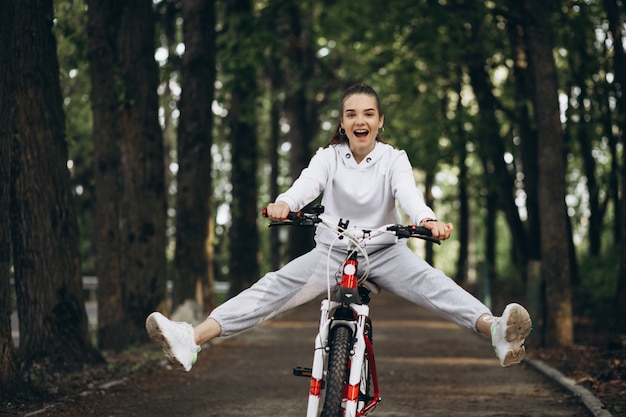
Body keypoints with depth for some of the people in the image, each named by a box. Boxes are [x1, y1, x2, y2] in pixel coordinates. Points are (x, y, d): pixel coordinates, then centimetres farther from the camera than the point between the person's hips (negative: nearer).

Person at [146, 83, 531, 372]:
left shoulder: (393, 159, -4)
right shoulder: (329, 157, -1)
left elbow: (408, 192, -25)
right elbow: (307, 184, -22)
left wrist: (427, 220, -50)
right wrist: (283, 204, -47)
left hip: (385, 251, -1)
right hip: (332, 251, 1)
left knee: (430, 282, -31)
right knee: (275, 286, -22)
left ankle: (497, 332, -56)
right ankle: (192, 340, -39)